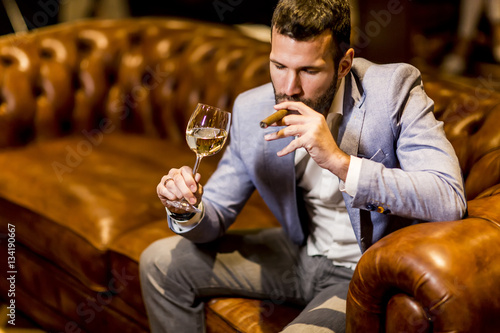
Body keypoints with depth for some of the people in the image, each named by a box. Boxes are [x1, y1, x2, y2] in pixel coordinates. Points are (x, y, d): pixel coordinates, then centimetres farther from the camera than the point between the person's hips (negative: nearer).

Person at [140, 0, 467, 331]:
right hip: (301, 252, 5)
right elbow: (216, 212, 0)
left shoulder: (394, 88, -22)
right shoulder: (252, 110, -9)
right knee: (162, 261, 3)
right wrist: (188, 211, -25)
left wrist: (338, 161, -41)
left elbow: (449, 201, -33)